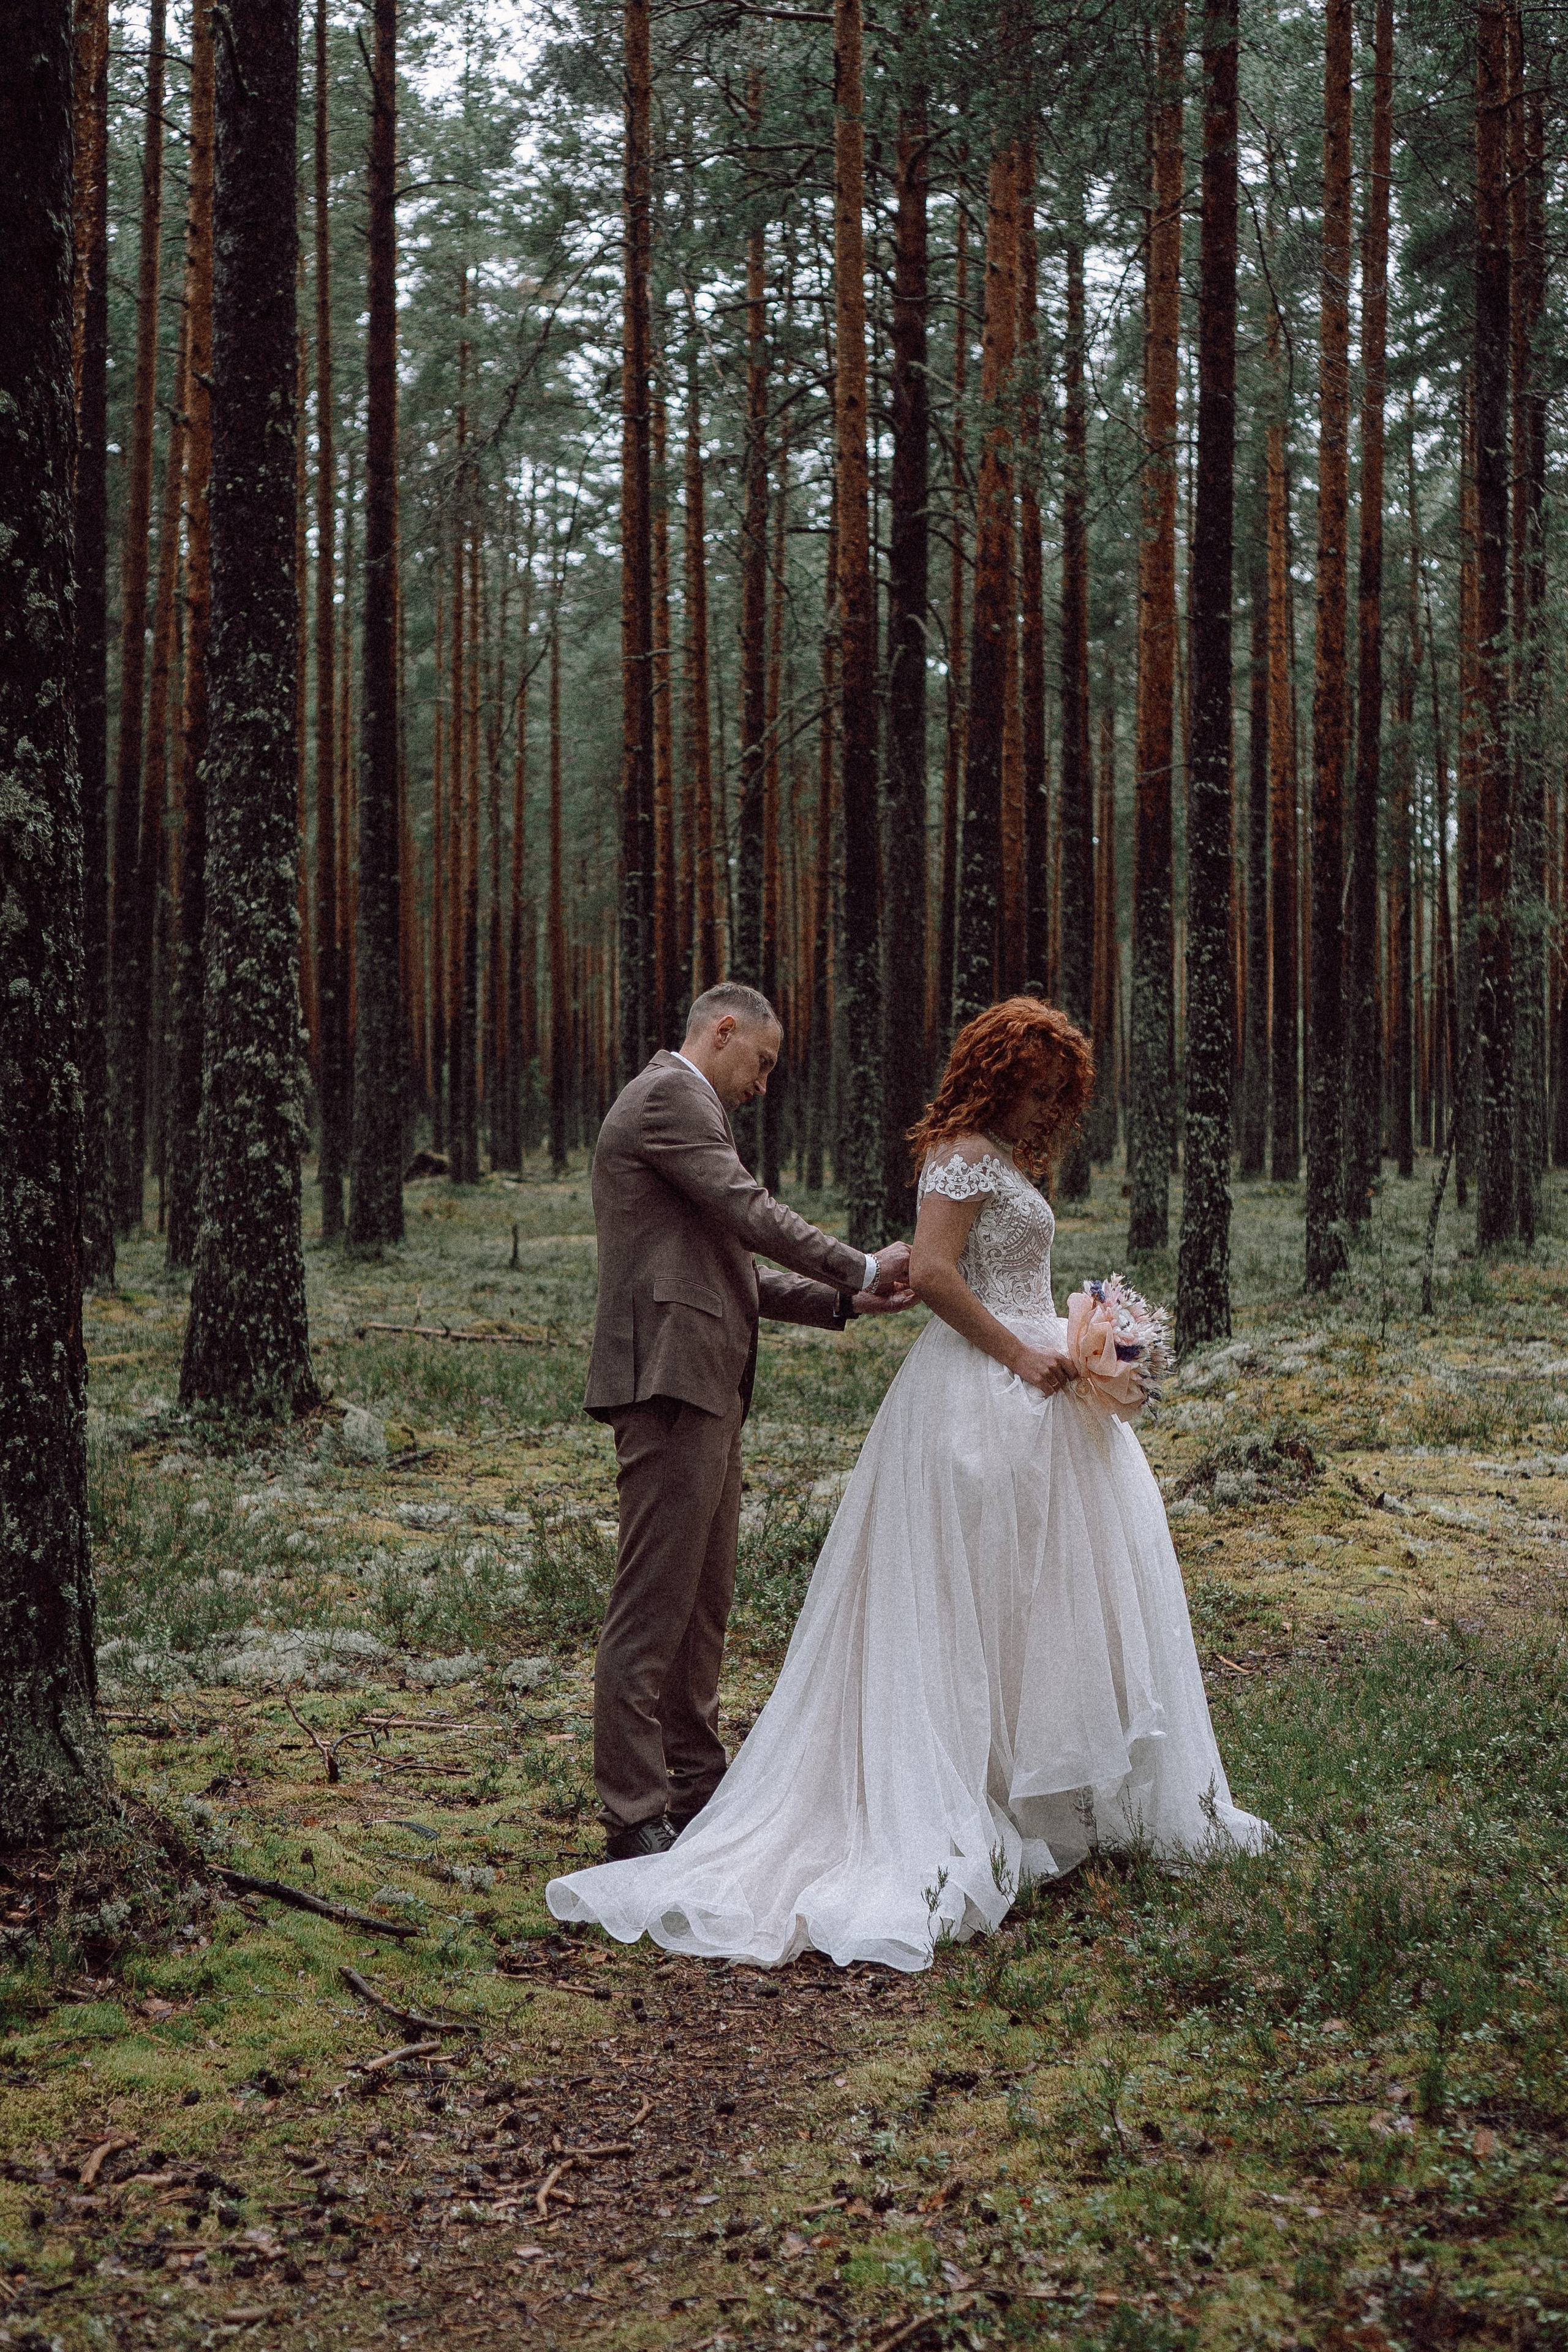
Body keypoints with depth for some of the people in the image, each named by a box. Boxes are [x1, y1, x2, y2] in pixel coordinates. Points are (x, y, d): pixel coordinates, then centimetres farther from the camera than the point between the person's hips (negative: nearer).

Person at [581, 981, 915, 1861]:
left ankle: (699, 1788, 25)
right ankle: (636, 1819, -6)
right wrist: (863, 1266, -3)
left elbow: (729, 1268, 24)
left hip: (706, 1390, 11)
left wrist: (845, 1301, 14)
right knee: (653, 1605, -9)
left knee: (705, 1600, 16)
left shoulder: (686, 1108, 26)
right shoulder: (668, 1096, -7)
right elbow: (751, 1213, -14)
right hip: (671, 1380, -11)